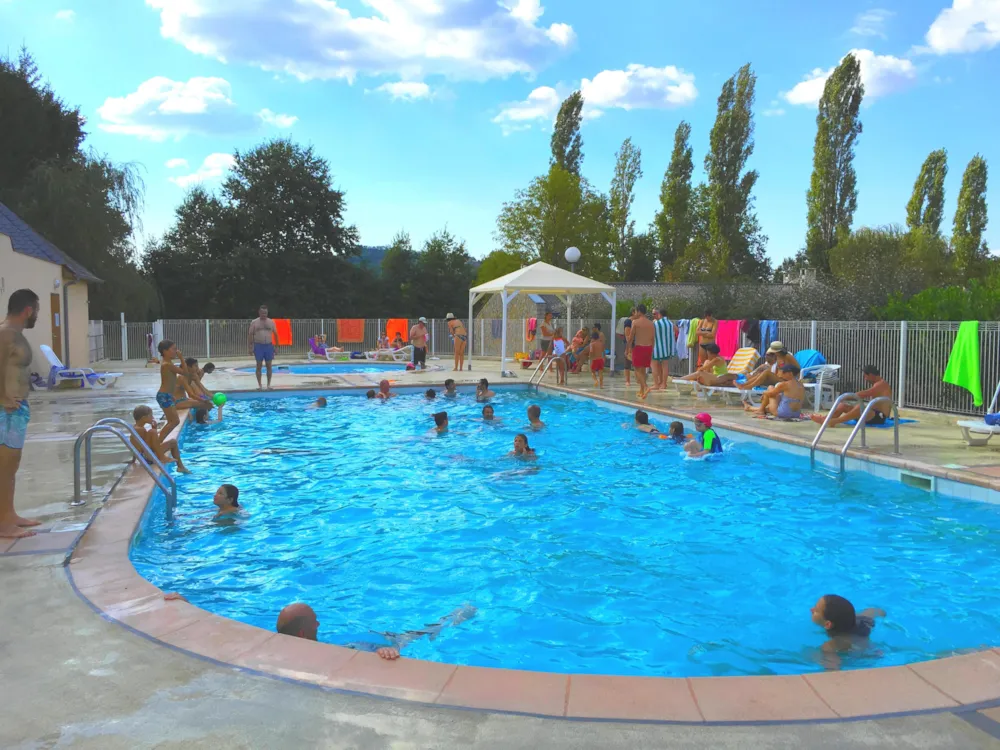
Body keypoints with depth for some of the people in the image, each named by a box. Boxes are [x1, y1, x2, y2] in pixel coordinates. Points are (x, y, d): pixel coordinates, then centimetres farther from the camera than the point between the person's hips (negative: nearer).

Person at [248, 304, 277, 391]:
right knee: (259, 366, 1)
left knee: (269, 366, 3)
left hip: (269, 346, 2)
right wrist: (251, 347, -6)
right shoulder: (254, 322, 2)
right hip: (258, 346, -2)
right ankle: (259, 385, 6)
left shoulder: (271, 322, 7)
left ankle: (269, 384, 9)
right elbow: (250, 335, 1)